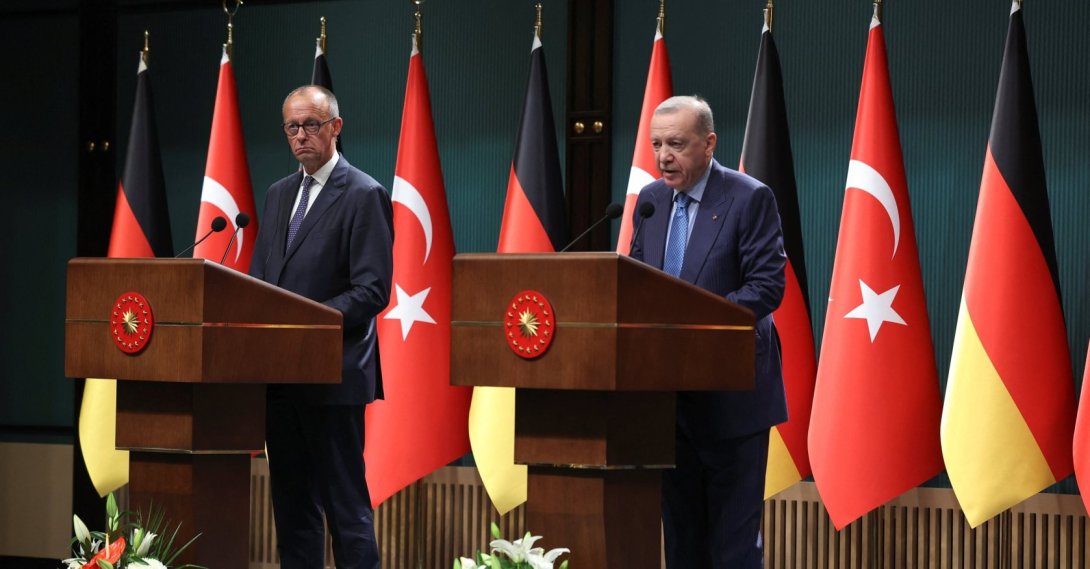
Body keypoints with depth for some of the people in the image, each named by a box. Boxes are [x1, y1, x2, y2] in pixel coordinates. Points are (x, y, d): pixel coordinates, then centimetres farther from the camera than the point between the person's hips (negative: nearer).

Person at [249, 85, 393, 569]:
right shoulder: (279, 194, 16)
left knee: (345, 500, -5)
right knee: (291, 499, 11)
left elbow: (373, 290, -14)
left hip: (333, 374, -7)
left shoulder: (364, 196, -7)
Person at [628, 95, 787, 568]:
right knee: (681, 529, 11)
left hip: (731, 394, -6)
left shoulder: (750, 198, -10)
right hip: (672, 393, 6)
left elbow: (768, 286, -16)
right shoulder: (651, 199, 9)